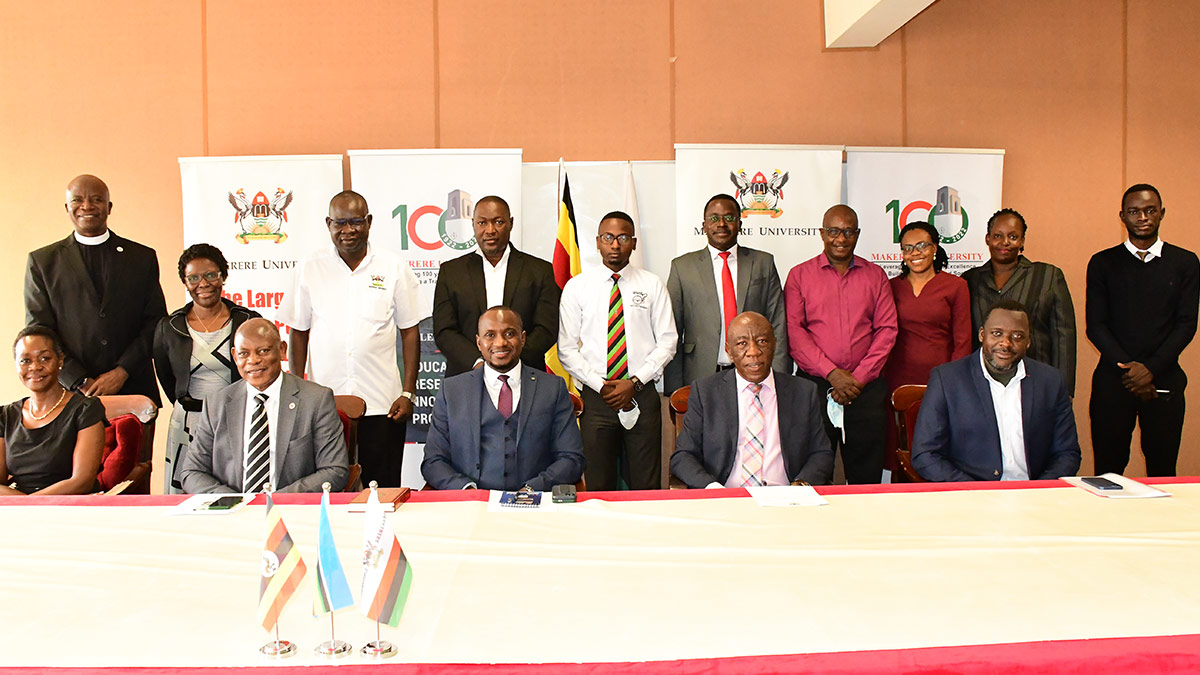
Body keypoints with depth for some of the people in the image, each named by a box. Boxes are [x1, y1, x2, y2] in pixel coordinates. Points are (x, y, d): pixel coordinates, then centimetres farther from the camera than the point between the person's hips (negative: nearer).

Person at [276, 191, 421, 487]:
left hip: (382, 406, 0)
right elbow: (299, 333, 10)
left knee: (383, 491, 3)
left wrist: (408, 393, -1)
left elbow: (409, 331, 5)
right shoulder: (309, 268, 5)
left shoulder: (394, 268, 3)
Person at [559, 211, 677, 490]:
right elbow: (567, 349, 2)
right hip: (595, 396, 0)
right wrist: (601, 386, -8)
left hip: (642, 396, 0)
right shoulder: (576, 287, 5)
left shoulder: (652, 285, 6)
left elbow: (667, 341, 3)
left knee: (647, 486, 3)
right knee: (599, 487, 4)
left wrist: (634, 383, -8)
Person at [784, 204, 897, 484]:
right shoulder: (800, 275, 7)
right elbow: (793, 331, -2)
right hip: (814, 386, -1)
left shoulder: (875, 275, 13)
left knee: (866, 477, 3)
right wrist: (832, 373, -10)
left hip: (866, 388, 2)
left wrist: (859, 377, -6)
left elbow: (887, 330, 5)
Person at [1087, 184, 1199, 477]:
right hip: (1112, 379, 0)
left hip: (1165, 380, 1)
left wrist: (1151, 368, -10)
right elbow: (1095, 326, 1)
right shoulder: (1103, 263, 6)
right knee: (1108, 471, 1)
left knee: (1162, 470, 3)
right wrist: (1128, 368, -9)